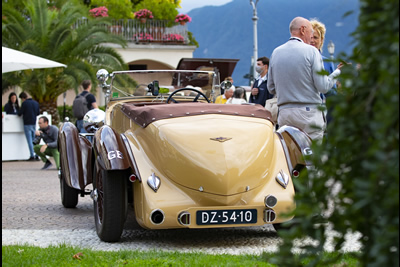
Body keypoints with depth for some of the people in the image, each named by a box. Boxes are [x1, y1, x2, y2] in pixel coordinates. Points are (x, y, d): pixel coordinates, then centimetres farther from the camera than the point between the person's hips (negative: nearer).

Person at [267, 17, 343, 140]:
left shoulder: (276, 52, 9)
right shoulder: (311, 51, -5)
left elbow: (271, 88, 14)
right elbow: (323, 87, -8)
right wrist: (337, 72, 8)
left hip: (284, 113, 5)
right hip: (309, 113, -5)